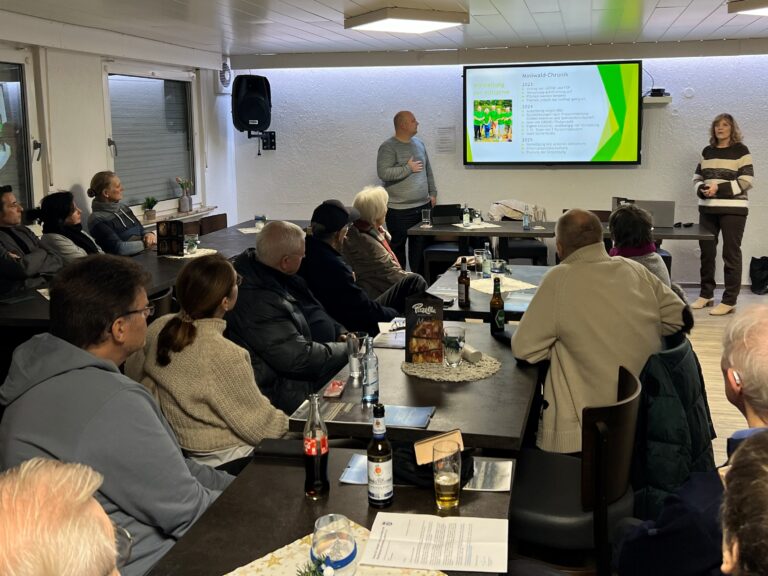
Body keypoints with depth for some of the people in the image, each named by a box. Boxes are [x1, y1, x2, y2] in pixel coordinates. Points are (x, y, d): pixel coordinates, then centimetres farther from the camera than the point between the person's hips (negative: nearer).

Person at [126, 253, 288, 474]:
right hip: (224, 463, -8)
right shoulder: (224, 356, -30)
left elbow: (134, 374, 9)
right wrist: (290, 422, -1)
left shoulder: (158, 329, -9)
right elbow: (260, 427, -21)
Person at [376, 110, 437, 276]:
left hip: (423, 206, 7)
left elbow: (428, 170, 21)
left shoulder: (419, 144, 13)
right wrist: (408, 168, -16)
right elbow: (383, 173, -21)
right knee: (398, 248, 1)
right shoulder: (388, 147, -10)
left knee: (420, 247, 10)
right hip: (400, 210, -6)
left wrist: (432, 193, 15)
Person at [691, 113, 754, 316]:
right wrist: (701, 190, -8)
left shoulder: (741, 150, -3)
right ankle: (706, 294, 22)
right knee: (706, 251, 9)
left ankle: (729, 300, 1)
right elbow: (697, 178, 14)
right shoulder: (707, 151, 12)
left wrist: (719, 188, -19)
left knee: (731, 254, -3)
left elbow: (746, 181, -10)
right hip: (707, 209, 5)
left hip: (733, 209, -5)